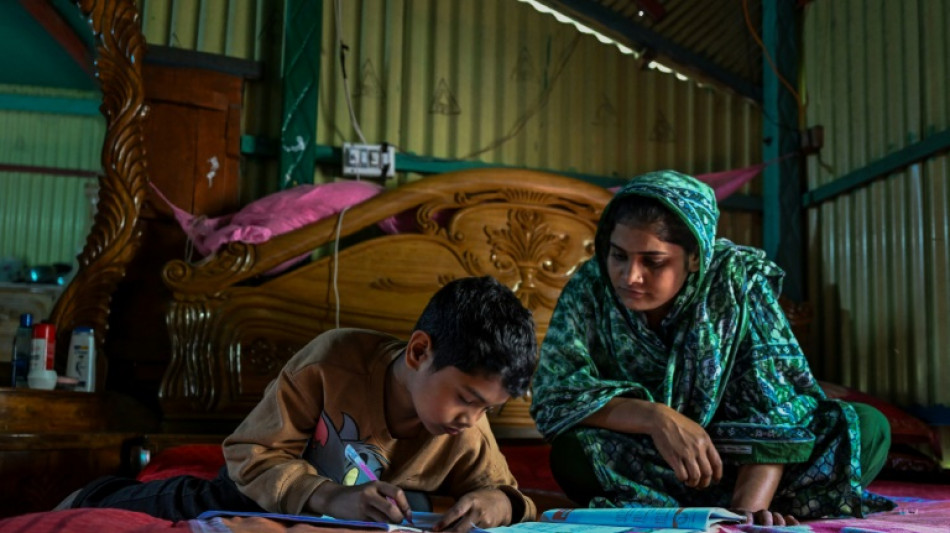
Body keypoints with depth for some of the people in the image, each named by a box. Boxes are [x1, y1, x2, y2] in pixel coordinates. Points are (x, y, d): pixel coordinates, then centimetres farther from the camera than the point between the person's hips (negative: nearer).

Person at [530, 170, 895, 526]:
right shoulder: (590, 289, -13)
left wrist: (747, 508, -34)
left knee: (866, 427, -21)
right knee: (573, 452, -31)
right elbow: (554, 394, -21)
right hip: (645, 467, 0)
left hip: (738, 464, 1)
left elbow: (776, 405, -20)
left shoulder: (738, 280, -15)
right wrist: (655, 417, -35)